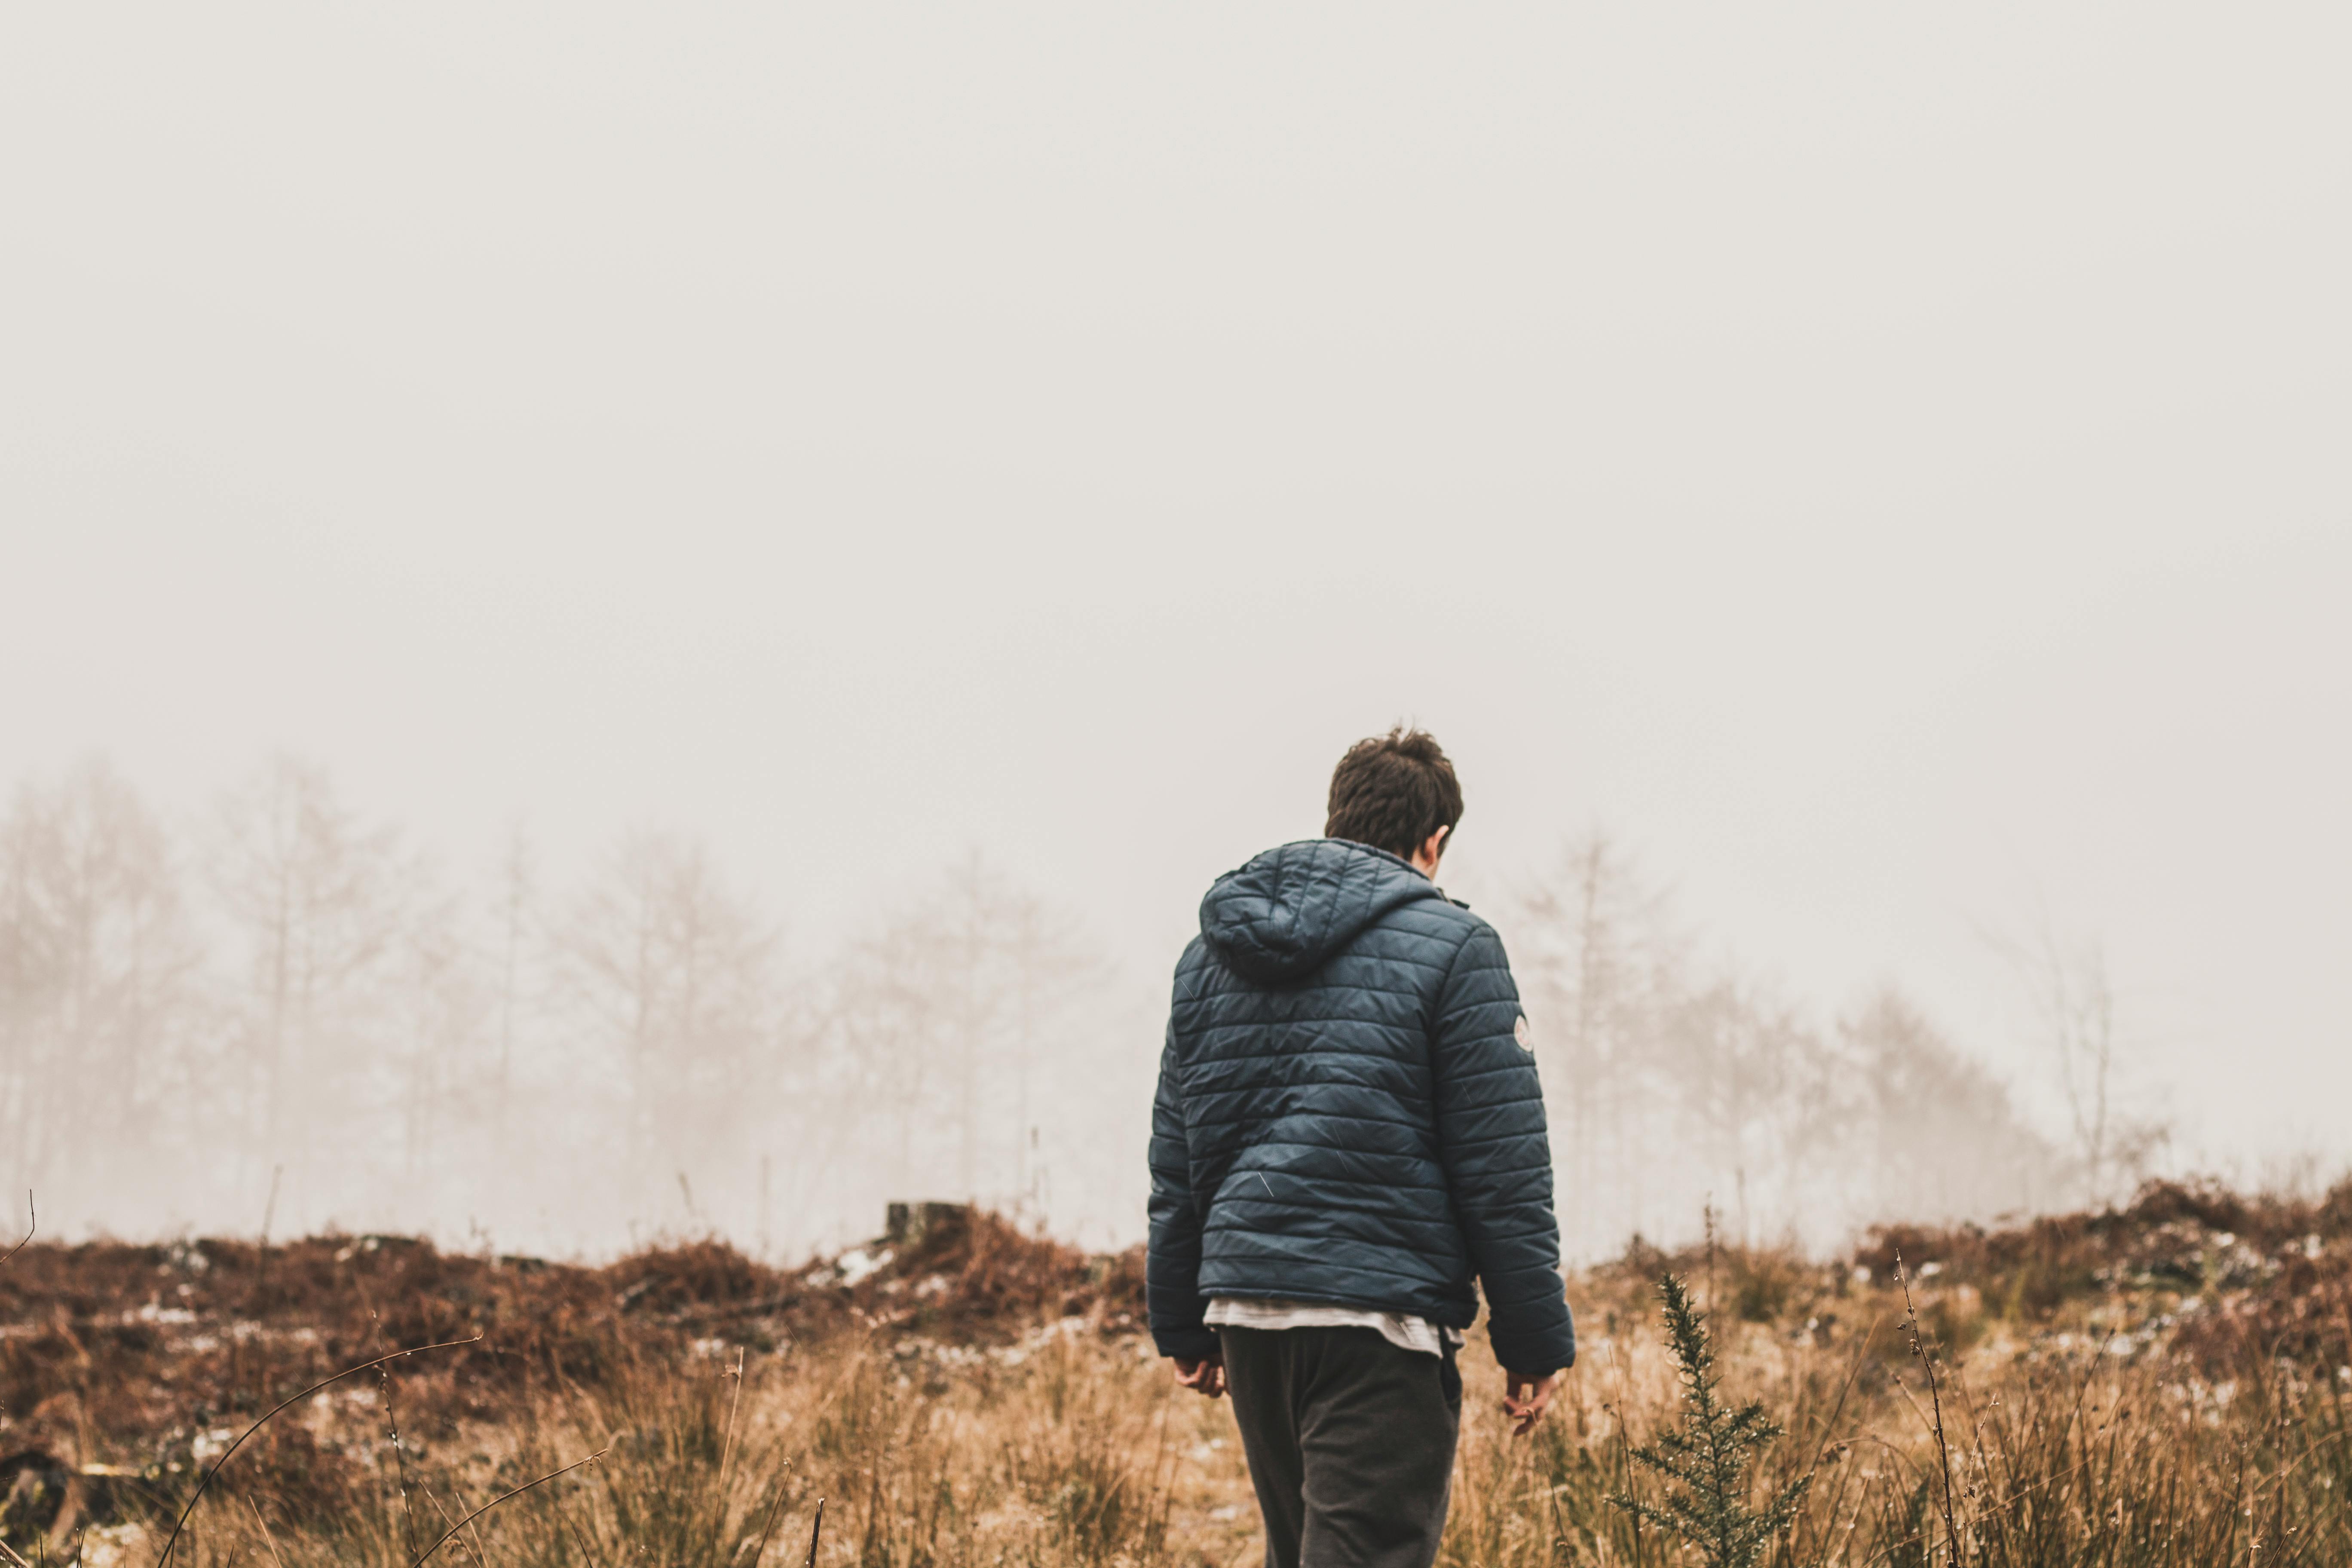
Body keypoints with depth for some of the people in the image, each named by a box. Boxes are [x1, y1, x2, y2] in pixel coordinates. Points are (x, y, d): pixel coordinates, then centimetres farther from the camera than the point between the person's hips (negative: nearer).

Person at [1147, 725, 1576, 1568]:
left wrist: (1183, 1324, 22)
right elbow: (1502, 1170, -7)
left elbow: (1175, 1160, 17)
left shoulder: (1212, 951, 14)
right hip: (1380, 1311, -6)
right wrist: (1537, 1339, -2)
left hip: (1244, 1308, 6)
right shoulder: (1449, 945, -4)